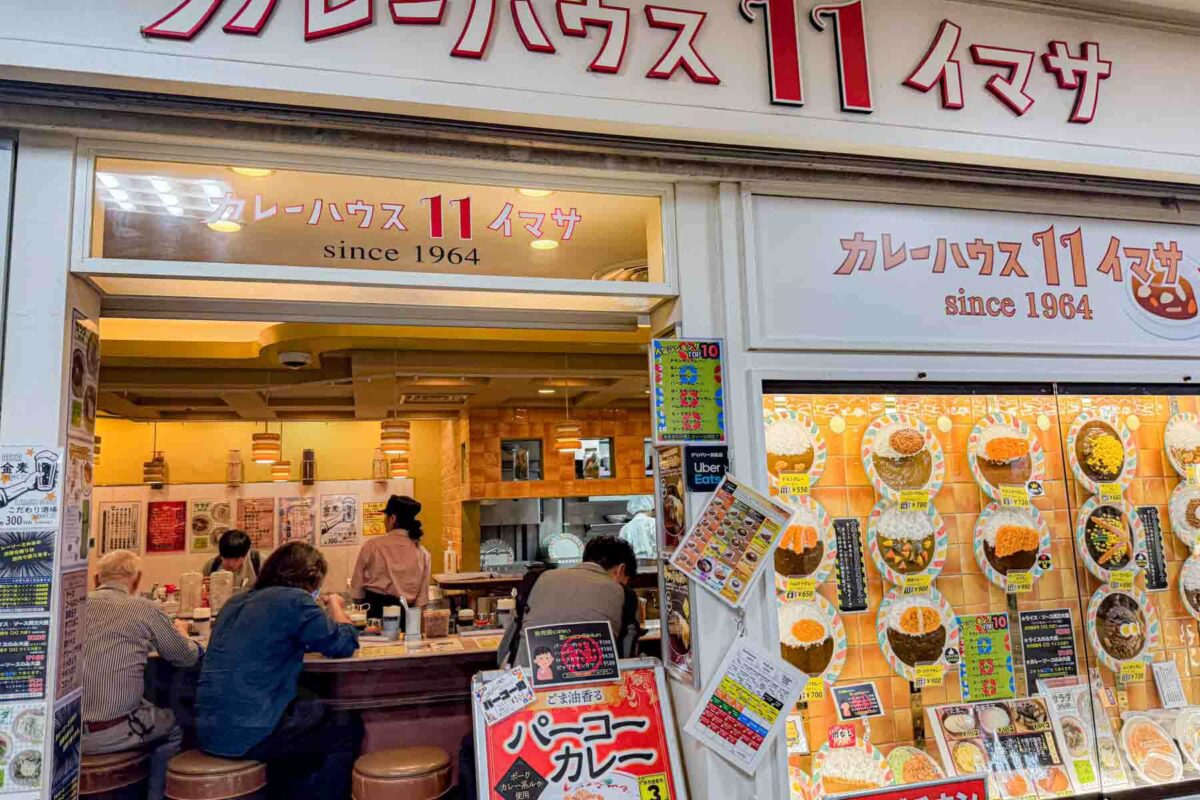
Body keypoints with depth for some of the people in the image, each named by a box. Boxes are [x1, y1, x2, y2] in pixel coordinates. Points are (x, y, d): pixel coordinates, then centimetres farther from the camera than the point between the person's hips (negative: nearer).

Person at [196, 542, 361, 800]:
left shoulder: (238, 601, 13)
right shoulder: (294, 599, -11)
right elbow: (344, 644, -5)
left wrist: (323, 613, 24)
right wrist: (336, 607, 13)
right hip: (248, 732, -8)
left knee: (315, 713, 29)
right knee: (347, 726, 10)